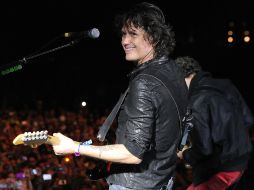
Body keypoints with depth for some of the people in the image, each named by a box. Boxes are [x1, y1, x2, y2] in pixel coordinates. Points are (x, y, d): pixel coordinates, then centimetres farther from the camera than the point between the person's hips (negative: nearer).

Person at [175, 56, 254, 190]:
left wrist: (184, 154, -1)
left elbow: (203, 149, -21)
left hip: (218, 170, -8)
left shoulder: (197, 102, -21)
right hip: (240, 162, 9)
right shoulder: (226, 86, 2)